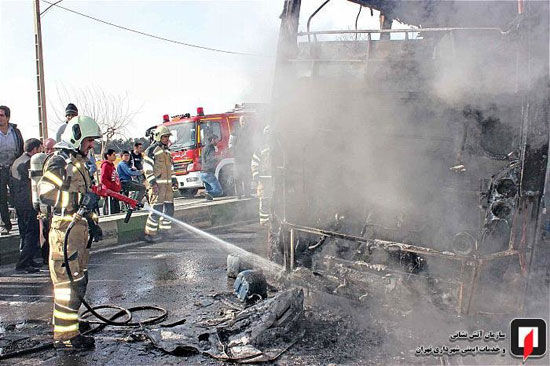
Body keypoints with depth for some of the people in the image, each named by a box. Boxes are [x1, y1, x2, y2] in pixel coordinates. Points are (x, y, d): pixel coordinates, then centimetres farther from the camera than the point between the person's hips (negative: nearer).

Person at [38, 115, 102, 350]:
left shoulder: (78, 162, 20)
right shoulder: (59, 161, -11)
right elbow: (45, 194, -20)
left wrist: (90, 222, 21)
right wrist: (82, 199, -20)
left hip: (78, 228, 10)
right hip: (64, 230, -10)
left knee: (79, 280, 15)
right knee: (69, 282, -6)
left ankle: (67, 325, 27)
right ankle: (65, 337, 2)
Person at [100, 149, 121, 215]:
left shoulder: (112, 165, 18)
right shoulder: (105, 165, -10)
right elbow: (103, 180, -20)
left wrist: (118, 188, 13)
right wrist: (112, 187, -18)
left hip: (115, 192, 9)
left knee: (117, 211, 12)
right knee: (110, 212, -7)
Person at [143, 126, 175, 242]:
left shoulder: (167, 151, 20)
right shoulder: (151, 150, -5)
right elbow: (147, 168, -10)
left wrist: (173, 179, 19)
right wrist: (152, 183, -16)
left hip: (167, 184, 8)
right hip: (157, 184, -8)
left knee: (169, 208, 7)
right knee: (157, 209, -11)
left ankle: (165, 231, 17)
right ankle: (149, 234, -3)